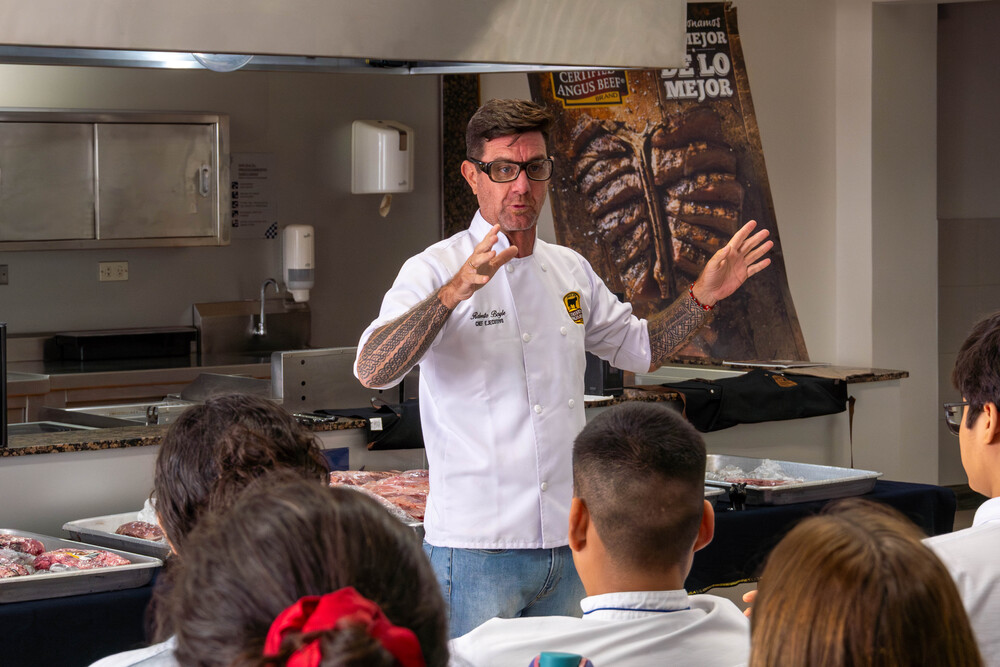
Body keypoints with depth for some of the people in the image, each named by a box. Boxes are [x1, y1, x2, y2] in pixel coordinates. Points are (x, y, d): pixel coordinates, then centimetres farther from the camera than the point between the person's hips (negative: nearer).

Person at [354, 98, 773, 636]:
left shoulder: (571, 270, 12)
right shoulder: (435, 270, -8)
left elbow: (638, 348, 28)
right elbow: (371, 370, -23)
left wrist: (703, 297, 12)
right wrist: (455, 292, -35)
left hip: (566, 544, 6)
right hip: (477, 546, -6)